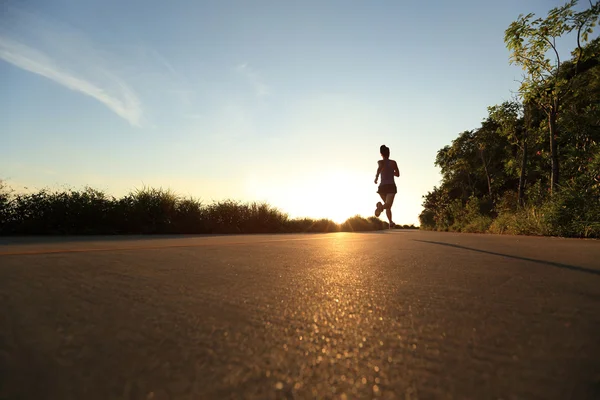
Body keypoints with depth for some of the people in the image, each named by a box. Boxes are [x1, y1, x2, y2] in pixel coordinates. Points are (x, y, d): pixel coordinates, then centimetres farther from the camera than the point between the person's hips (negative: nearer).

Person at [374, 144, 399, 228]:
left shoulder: (380, 162, 6)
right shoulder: (393, 162, 9)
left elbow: (380, 167, -19)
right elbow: (397, 174, 16)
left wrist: (376, 177, -16)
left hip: (382, 186, 2)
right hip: (391, 186, -2)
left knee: (388, 206, 22)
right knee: (388, 205, -21)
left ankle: (391, 222, 18)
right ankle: (381, 206, -52)